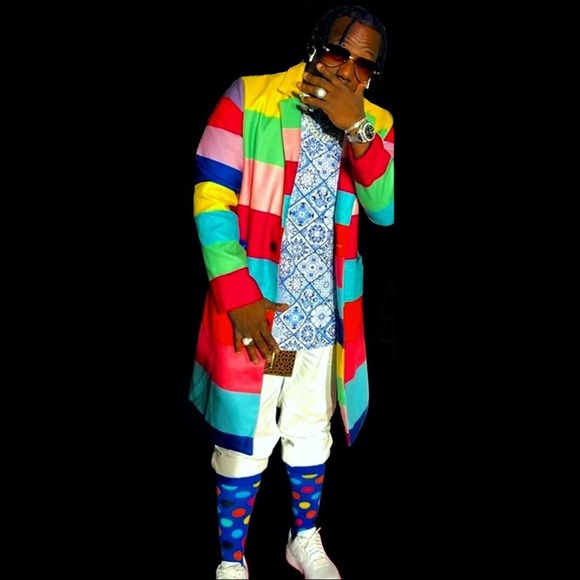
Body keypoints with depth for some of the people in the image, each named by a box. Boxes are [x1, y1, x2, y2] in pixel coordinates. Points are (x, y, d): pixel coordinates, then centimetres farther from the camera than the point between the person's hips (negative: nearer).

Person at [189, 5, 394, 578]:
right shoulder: (249, 100, -10)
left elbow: (385, 210, -9)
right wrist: (239, 296, -19)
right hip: (251, 313, -4)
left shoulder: (375, 124, 3)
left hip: (325, 317, 4)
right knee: (242, 444, 6)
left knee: (311, 435, 21)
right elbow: (211, 200, -13)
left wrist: (355, 128, -20)